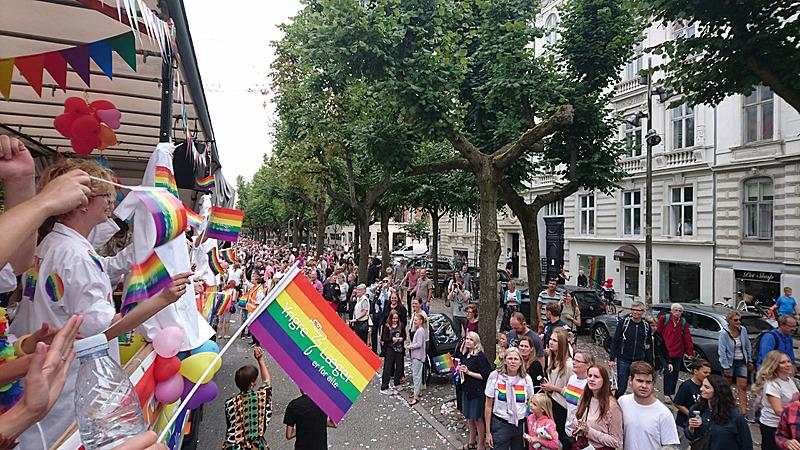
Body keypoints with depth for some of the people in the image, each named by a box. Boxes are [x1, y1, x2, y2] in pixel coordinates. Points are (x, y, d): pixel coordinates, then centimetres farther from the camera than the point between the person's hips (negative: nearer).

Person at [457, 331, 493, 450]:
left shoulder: (480, 356, -16)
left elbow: (485, 375, -19)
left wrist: (468, 372, -21)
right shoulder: (465, 354, 6)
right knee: (469, 417, 17)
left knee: (477, 418, 4)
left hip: (477, 391, -7)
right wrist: (460, 370, 1)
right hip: (466, 389, 7)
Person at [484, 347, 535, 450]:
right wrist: (488, 432, -4)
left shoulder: (526, 378, -3)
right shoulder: (495, 376, -8)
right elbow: (488, 406, -3)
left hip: (521, 425, 2)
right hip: (500, 424, -2)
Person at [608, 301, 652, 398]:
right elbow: (614, 341, -4)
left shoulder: (646, 326, 3)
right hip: (623, 360, -3)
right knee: (621, 386, -1)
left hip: (639, 361, 3)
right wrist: (612, 358, -8)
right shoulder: (624, 322, -5)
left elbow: (648, 343, 17)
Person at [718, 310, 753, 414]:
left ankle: (743, 411, 1)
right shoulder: (724, 333, -16)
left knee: (743, 386, -2)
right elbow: (722, 351, -15)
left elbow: (748, 346, 11)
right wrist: (725, 367, -15)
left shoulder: (743, 330, -3)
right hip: (729, 362, -3)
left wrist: (750, 360, 12)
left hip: (742, 362, 3)